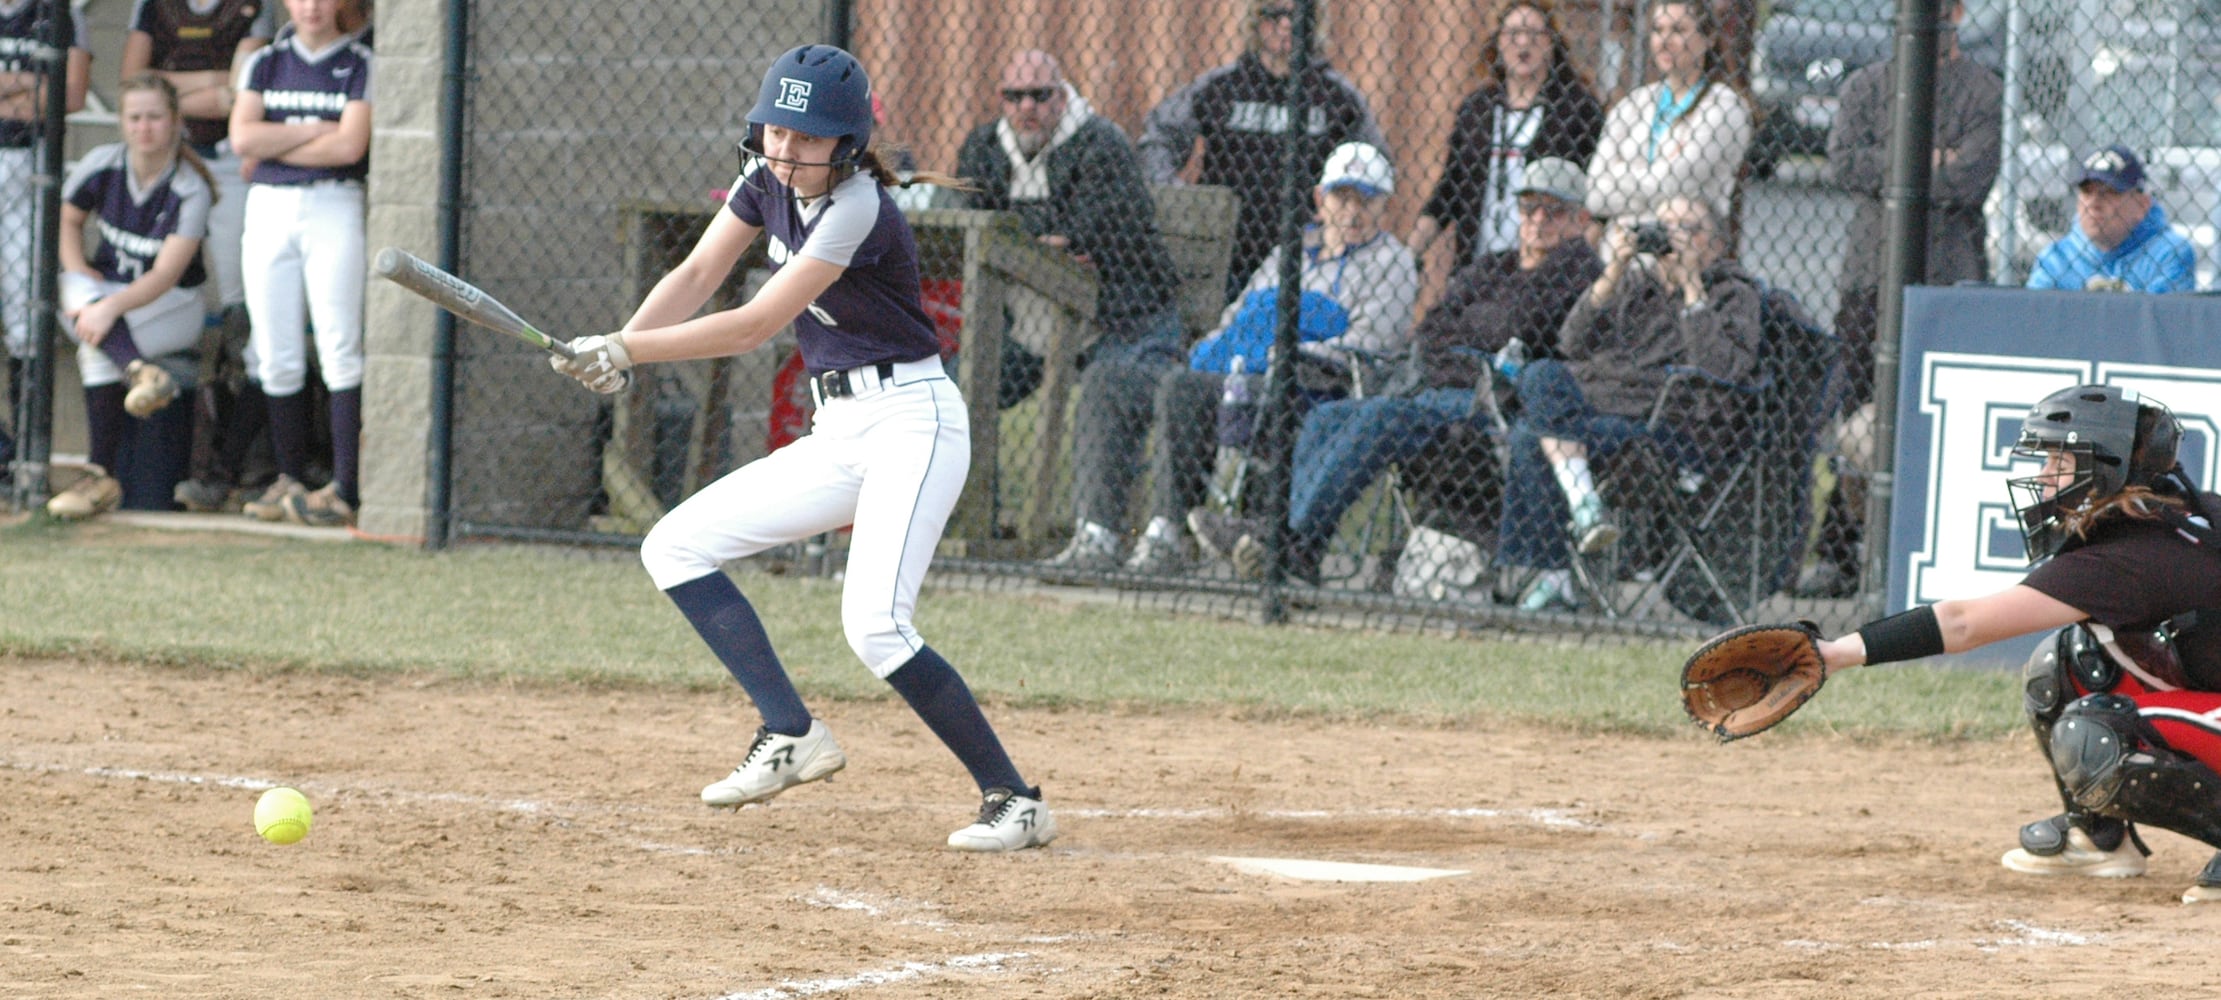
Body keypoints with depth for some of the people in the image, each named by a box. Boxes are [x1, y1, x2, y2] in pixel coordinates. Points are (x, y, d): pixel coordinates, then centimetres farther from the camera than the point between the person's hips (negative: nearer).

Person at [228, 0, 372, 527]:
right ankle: (290, 478, 13)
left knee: (340, 351, -12)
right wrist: (314, 131, -6)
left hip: (334, 211, -4)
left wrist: (275, 143, -3)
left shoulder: (361, 65, 2)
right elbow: (243, 137, -1)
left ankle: (344, 491, -17)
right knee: (277, 358, 4)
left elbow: (350, 146, -10)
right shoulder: (266, 63, 13)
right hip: (267, 207, 4)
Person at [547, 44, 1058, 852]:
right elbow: (697, 277, 2)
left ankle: (1015, 803, -17)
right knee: (675, 548, 2)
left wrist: (628, 349, -24)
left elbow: (755, 326, -24)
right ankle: (791, 737, -1)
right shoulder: (768, 181, 4)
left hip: (911, 421, -9)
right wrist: (617, 349, -15)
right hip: (837, 434, 9)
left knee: (874, 626, -25)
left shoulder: (858, 209, -21)